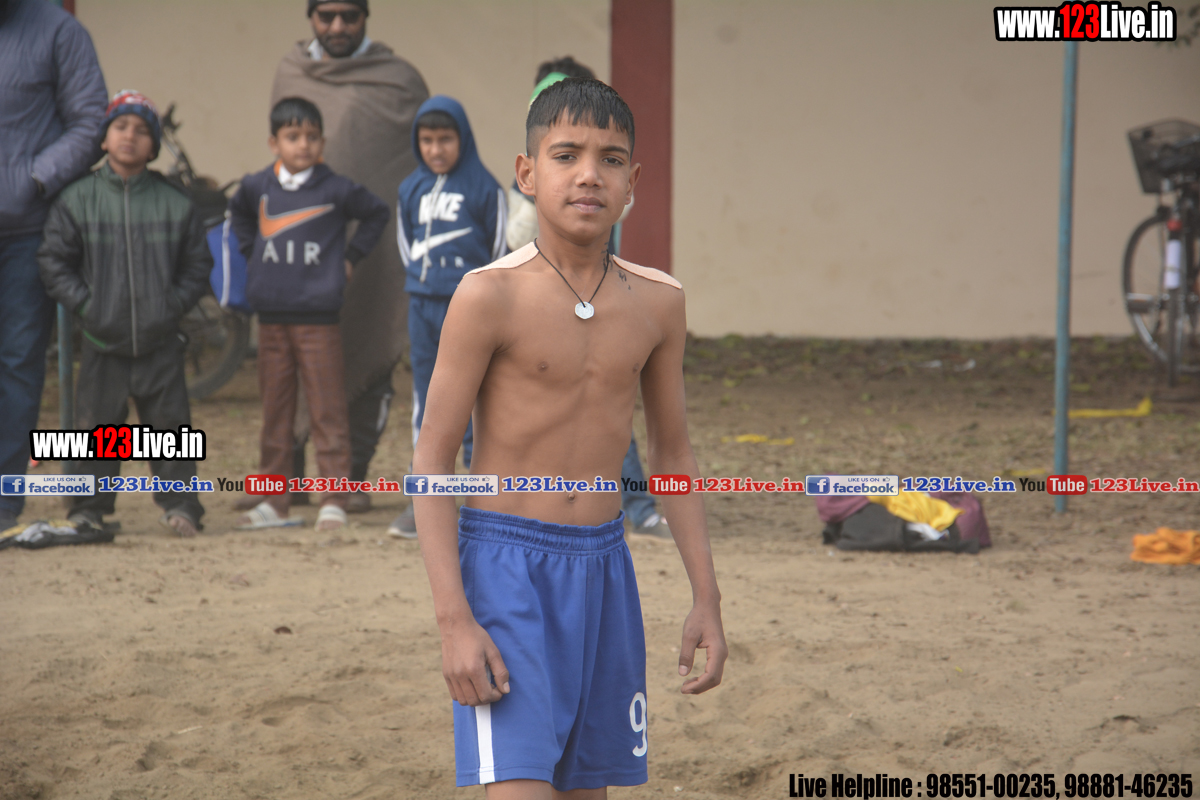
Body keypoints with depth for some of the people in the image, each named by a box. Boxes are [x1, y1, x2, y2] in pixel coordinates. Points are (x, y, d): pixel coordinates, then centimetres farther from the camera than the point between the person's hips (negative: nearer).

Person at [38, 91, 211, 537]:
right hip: (103, 344, 0)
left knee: (169, 422, 5)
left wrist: (175, 304, -5)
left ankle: (180, 504, 13)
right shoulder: (77, 200, -1)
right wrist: (84, 304, -6)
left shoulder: (175, 204, 1)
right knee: (96, 425, 4)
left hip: (160, 342, 1)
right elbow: (53, 261, 2)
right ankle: (87, 508, 12)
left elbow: (197, 264, 8)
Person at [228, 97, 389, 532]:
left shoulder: (336, 190, -4)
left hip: (319, 318, -4)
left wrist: (350, 257, 7)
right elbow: (238, 214, 27)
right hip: (271, 315, 4)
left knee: (328, 411, -3)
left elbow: (377, 214, 12)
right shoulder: (257, 187, 5)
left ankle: (333, 501, 0)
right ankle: (274, 502, 16)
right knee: (275, 411, 9)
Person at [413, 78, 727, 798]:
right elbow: (432, 459, -9)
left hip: (603, 564, 5)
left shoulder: (658, 302, 4)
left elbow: (673, 452, 15)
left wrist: (707, 598, 11)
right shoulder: (491, 295, -11)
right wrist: (454, 620, -15)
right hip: (505, 560, -5)